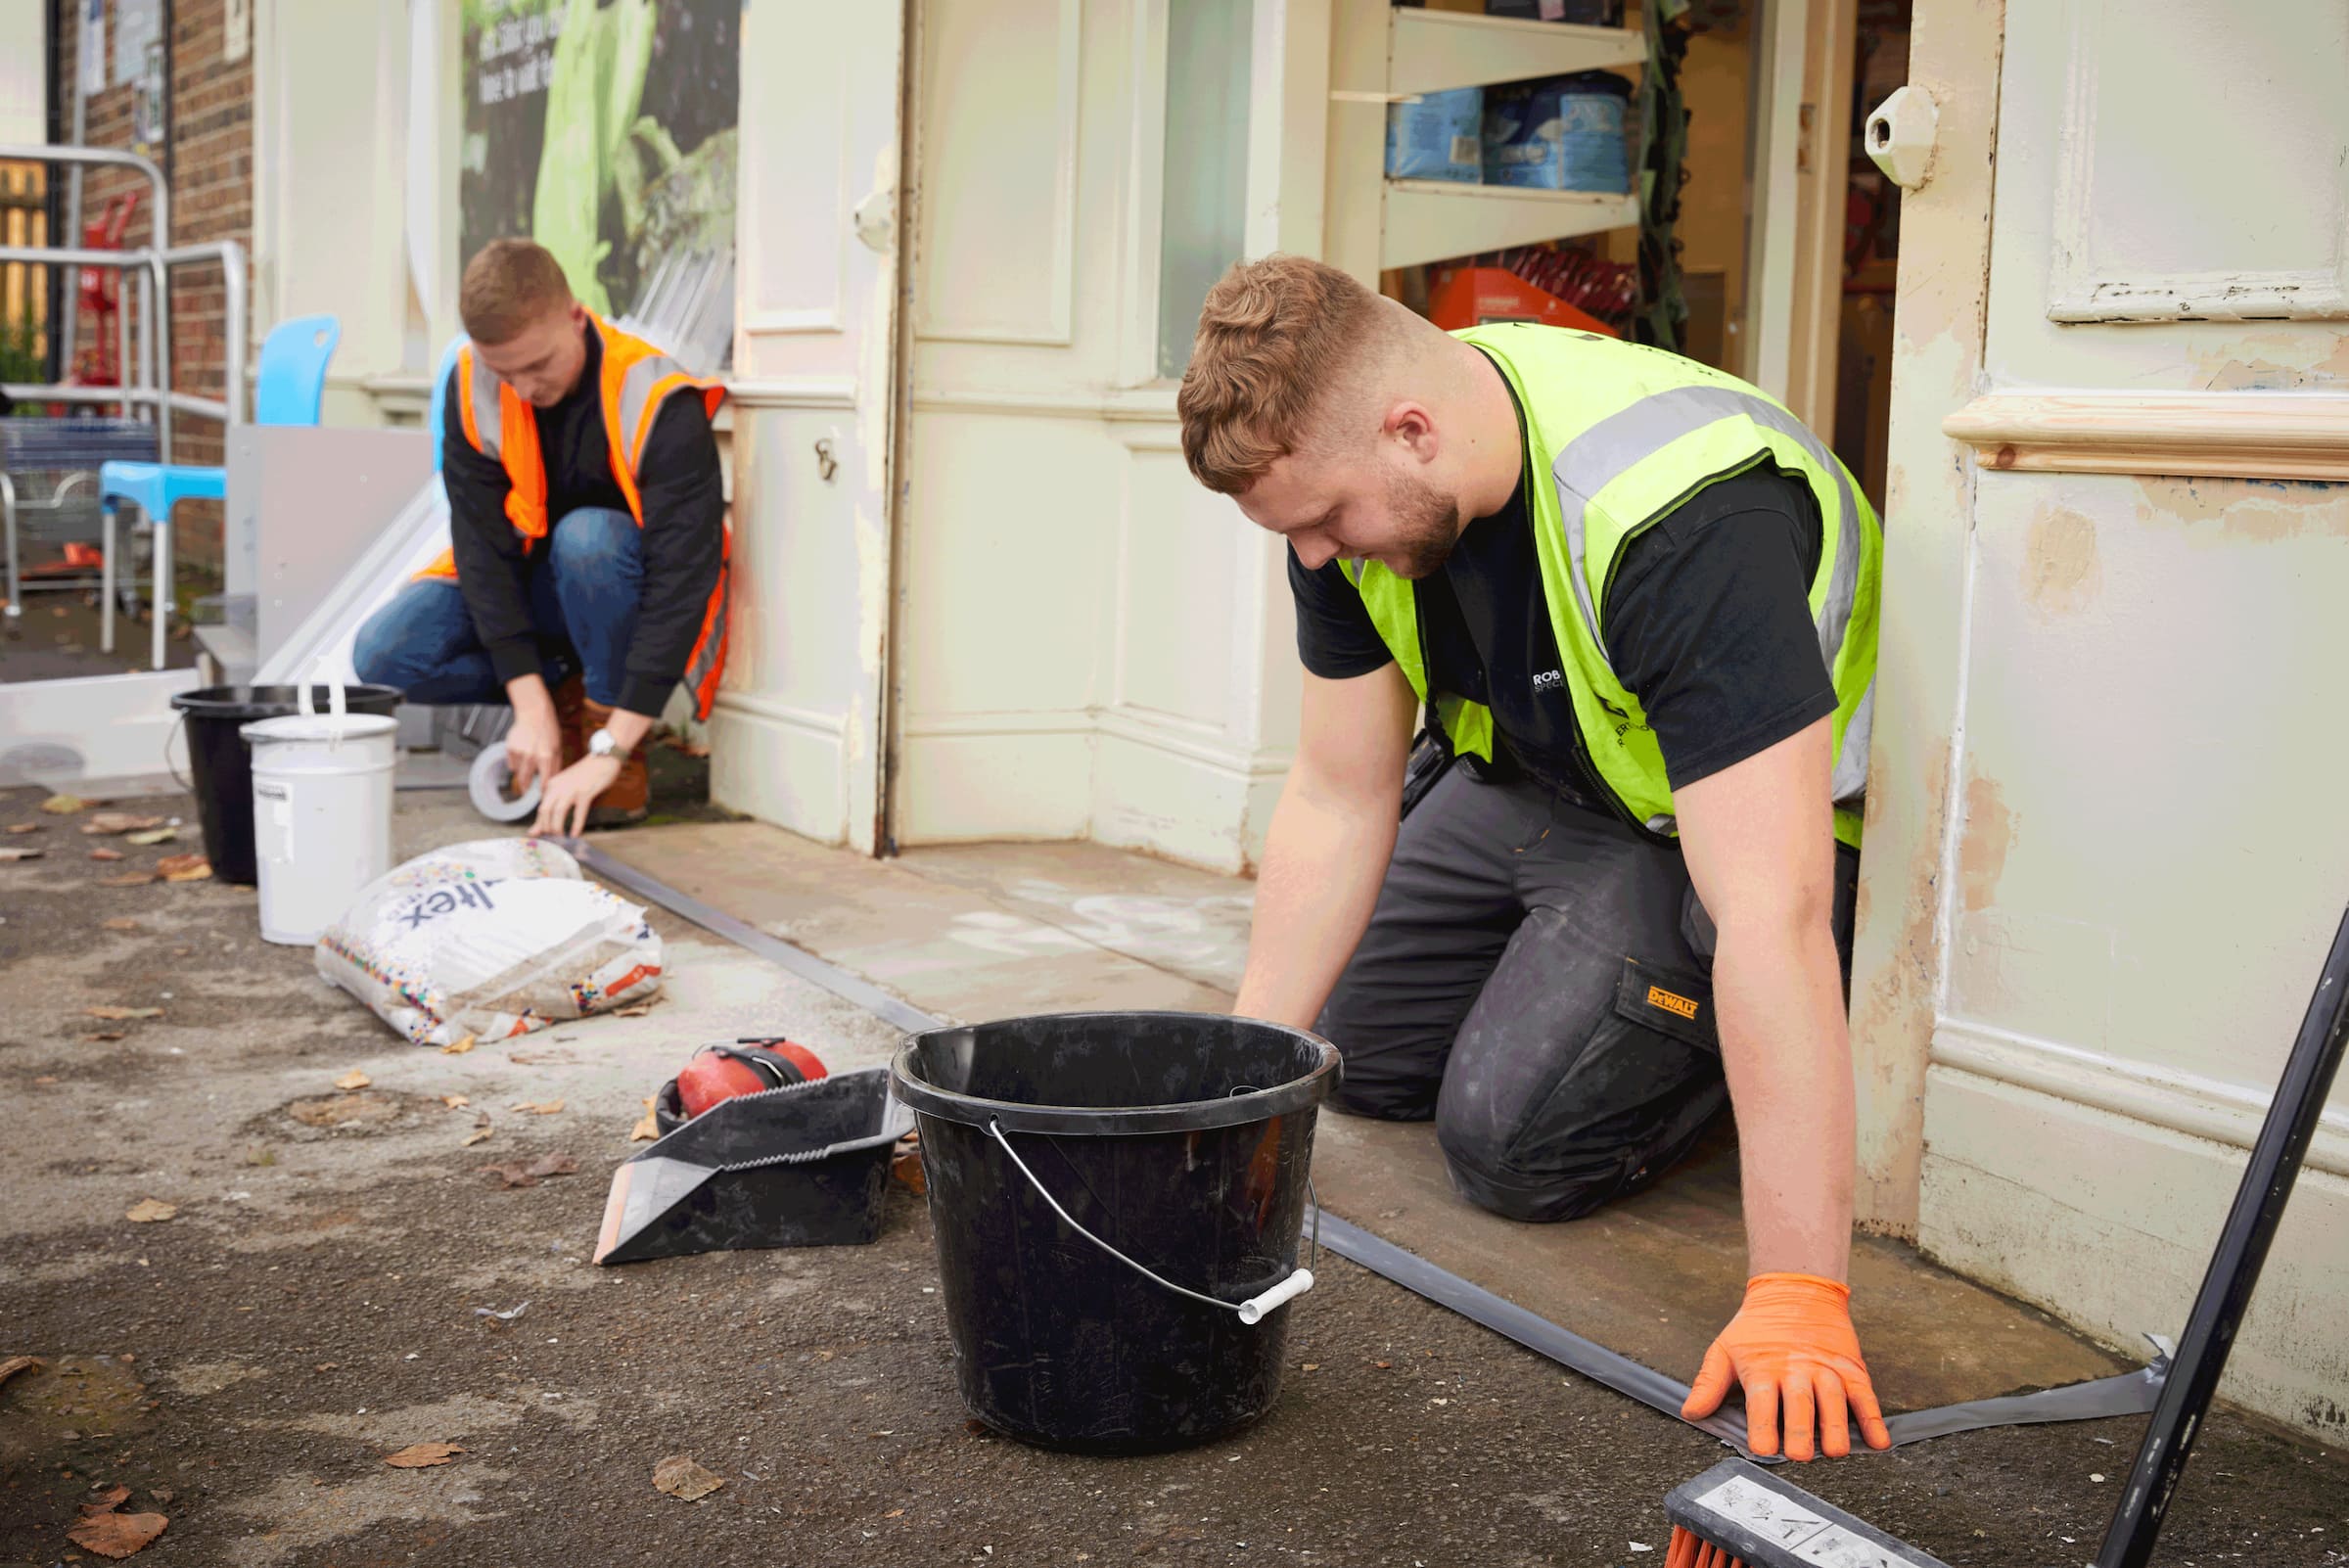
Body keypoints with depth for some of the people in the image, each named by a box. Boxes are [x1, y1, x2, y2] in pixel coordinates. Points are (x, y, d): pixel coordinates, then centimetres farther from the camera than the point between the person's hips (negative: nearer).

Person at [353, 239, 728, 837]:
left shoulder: (660, 405, -28)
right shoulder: (473, 384, -14)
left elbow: (681, 579, -34)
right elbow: (483, 540, -16)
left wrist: (608, 754, -40)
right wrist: (532, 704, -26)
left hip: (626, 598, -4)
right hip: (527, 582, 4)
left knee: (587, 536, -38)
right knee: (383, 655, -19)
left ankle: (618, 742, -18)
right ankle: (568, 694, 2)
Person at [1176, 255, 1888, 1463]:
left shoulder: (1684, 521, -41)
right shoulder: (1351, 474, -17)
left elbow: (1770, 918, -45)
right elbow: (1337, 799, -9)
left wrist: (1797, 1299, -46)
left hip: (1750, 818, -7)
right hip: (1536, 768, 7)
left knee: (1514, 1135, -19)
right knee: (1360, 1054, 16)